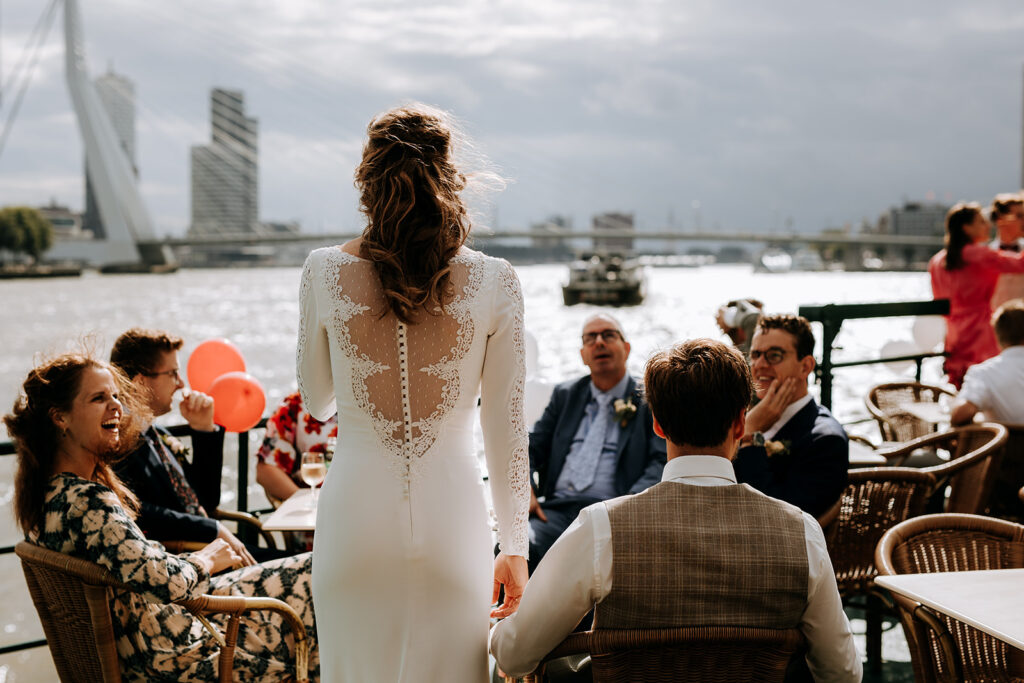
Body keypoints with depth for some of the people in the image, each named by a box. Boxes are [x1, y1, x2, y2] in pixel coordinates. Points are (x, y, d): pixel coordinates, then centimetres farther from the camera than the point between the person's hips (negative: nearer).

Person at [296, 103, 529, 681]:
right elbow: (507, 427, -1)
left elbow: (317, 401, 10)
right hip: (453, 511, 0)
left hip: (357, 516, 1)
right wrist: (515, 547, 7)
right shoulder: (495, 283, -6)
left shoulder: (324, 272, -4)